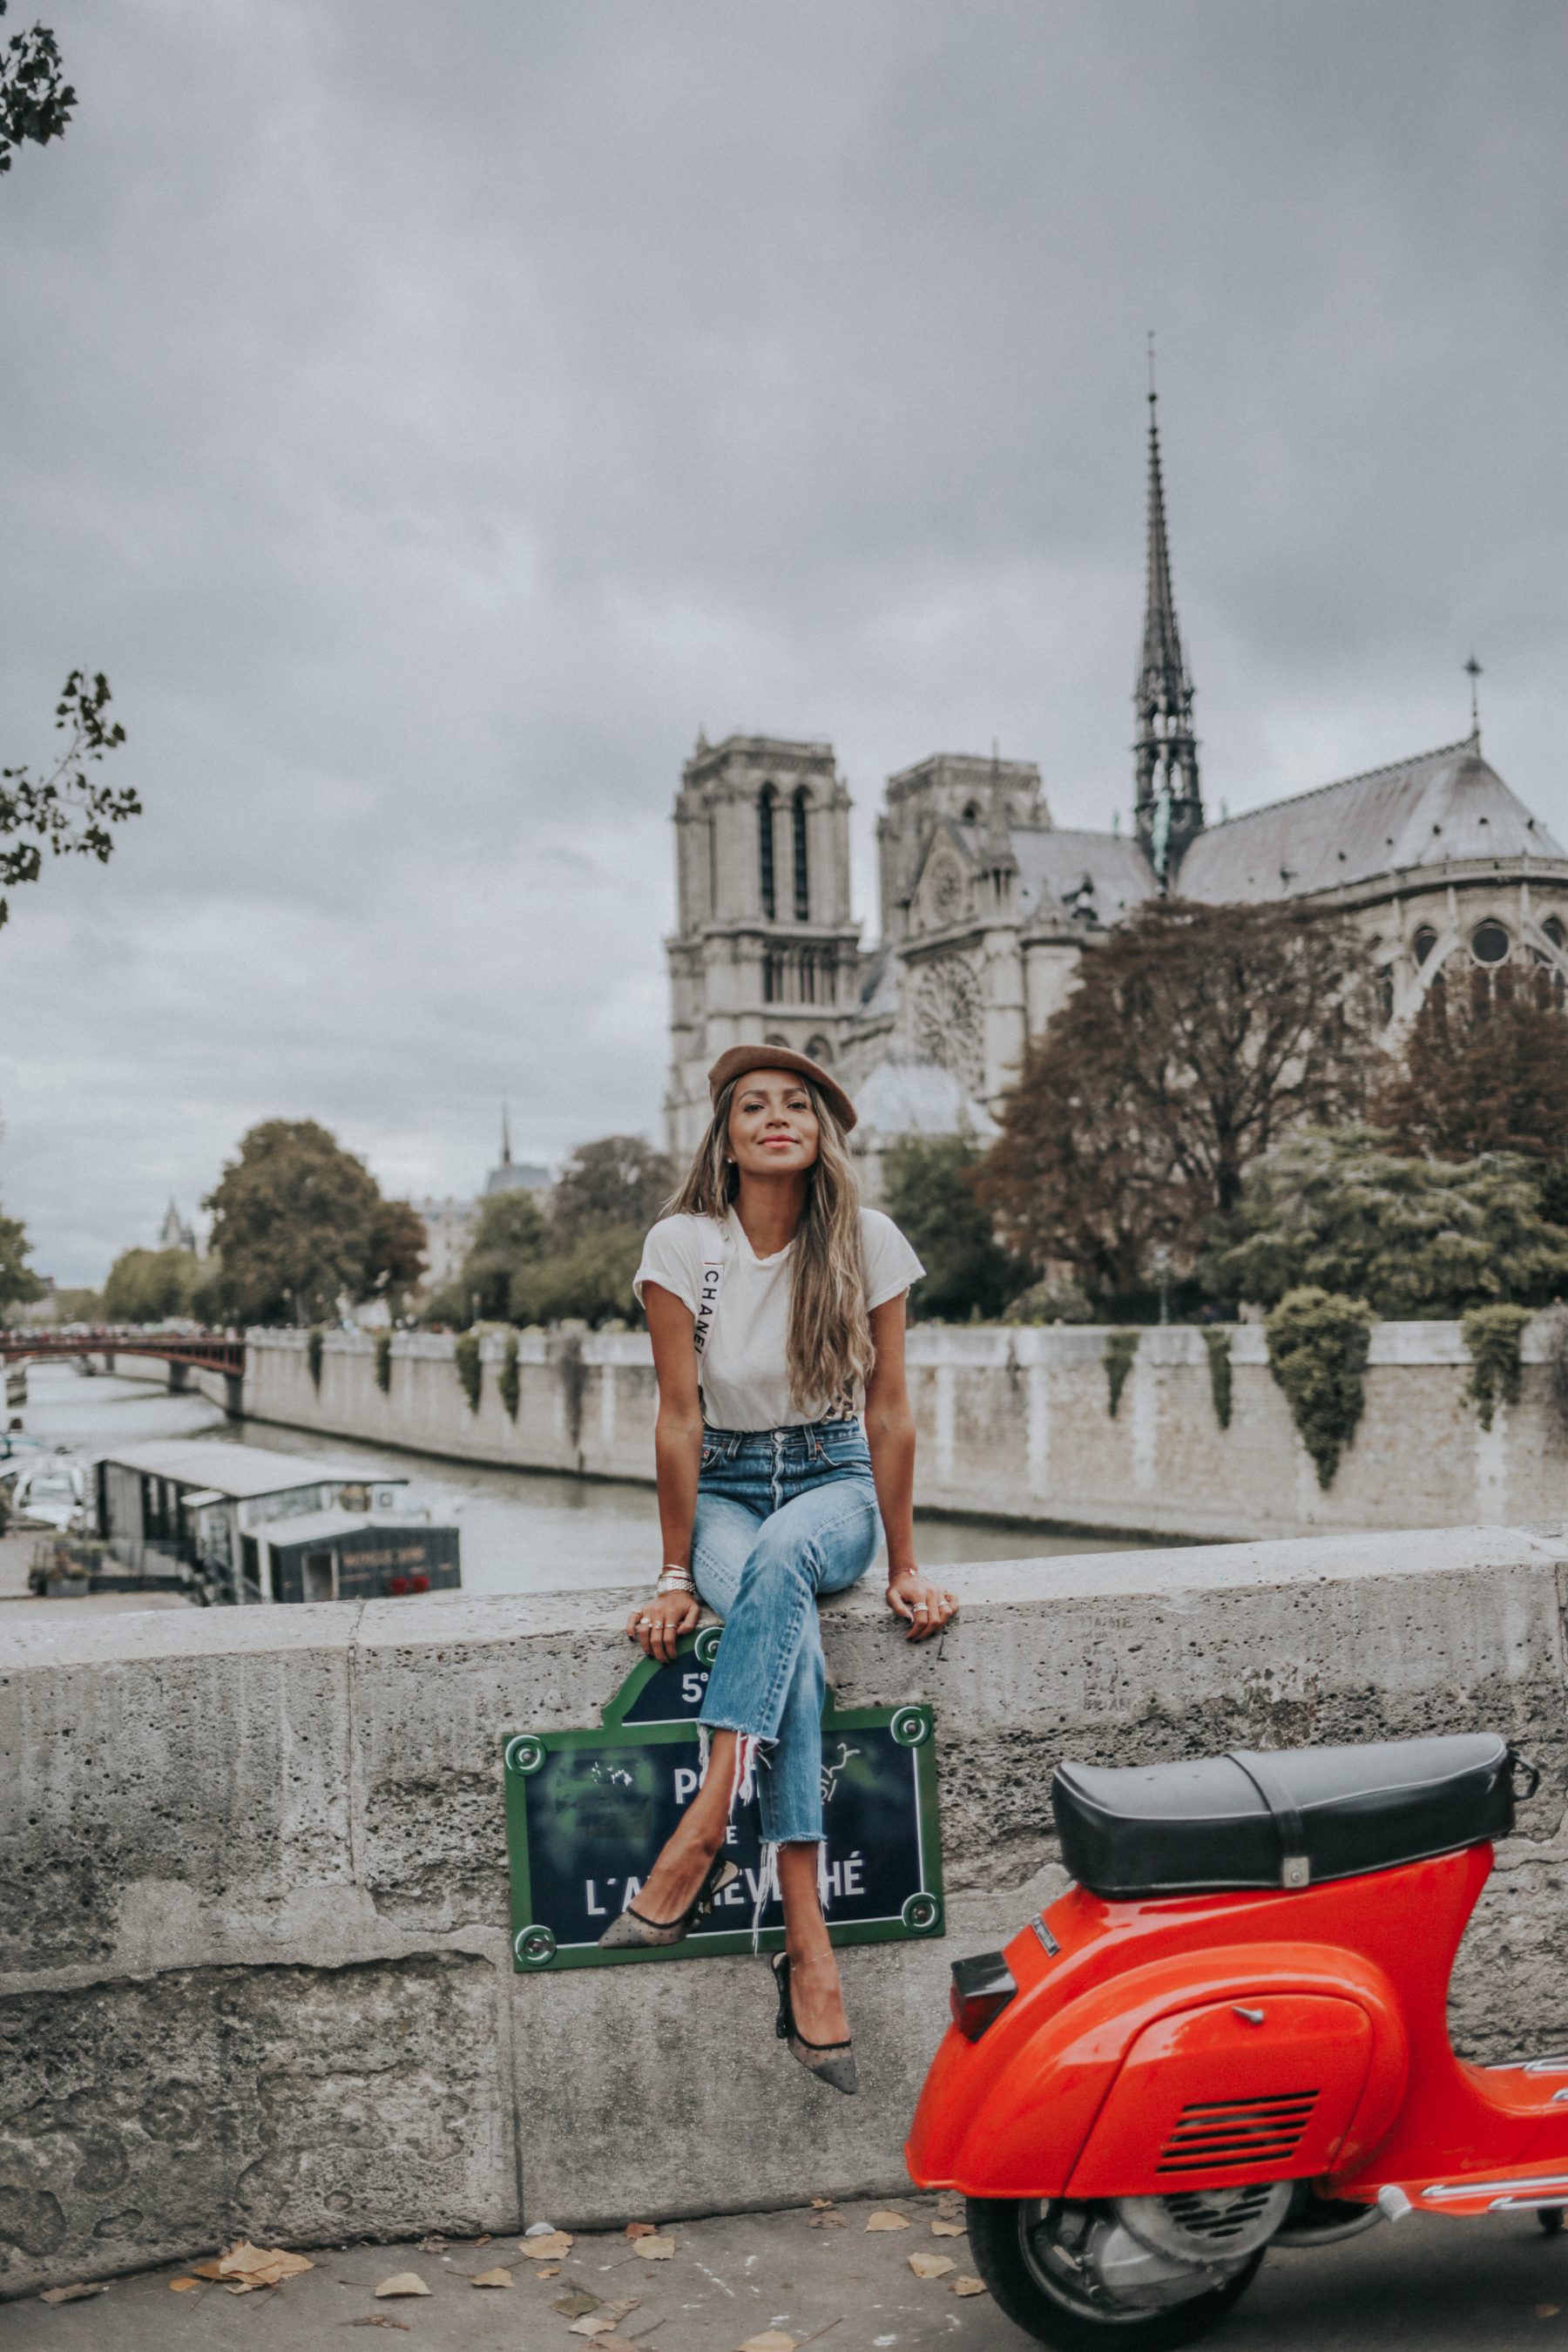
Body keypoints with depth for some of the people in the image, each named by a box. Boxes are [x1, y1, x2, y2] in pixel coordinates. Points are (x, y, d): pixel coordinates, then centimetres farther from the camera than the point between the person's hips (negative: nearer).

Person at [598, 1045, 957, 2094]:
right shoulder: (684, 1244, -8)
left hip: (834, 1483, 1)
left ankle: (703, 1836, -42)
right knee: (792, 1634, -33)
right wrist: (676, 1577, -9)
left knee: (779, 1559, -38)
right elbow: (679, 1418, -8)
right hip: (725, 1487, 0)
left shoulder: (867, 1241, -6)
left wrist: (905, 1565, -4)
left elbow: (889, 1411, -4)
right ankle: (810, 1947, -38)